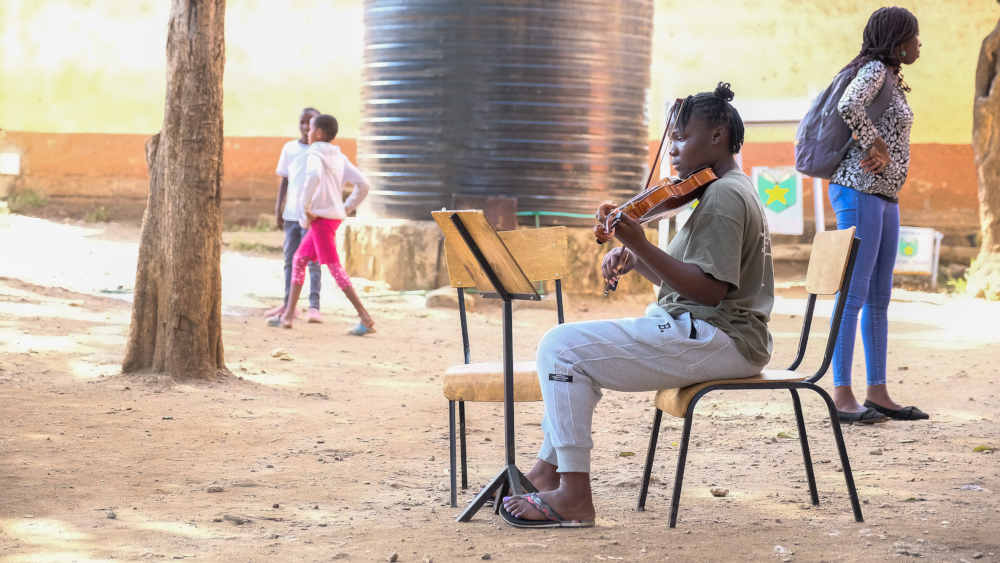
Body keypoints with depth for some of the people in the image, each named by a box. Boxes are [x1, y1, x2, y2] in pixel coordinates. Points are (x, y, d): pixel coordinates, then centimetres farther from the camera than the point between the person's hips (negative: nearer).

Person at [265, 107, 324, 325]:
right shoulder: (290, 149, 8)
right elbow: (284, 180, 12)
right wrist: (278, 210, 8)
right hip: (292, 214, 4)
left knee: (313, 261, -3)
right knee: (290, 259, 10)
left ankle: (314, 306, -1)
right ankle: (288, 304, 19)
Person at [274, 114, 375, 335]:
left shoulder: (315, 155, -11)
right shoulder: (339, 157, 13)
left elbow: (314, 176, -34)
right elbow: (362, 184, 9)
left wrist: (305, 207, -24)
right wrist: (347, 208, 12)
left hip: (321, 217, -9)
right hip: (335, 216, 9)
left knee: (335, 268, -9)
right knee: (299, 260, 16)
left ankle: (366, 319, -13)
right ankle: (288, 314, 17)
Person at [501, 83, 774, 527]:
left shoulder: (723, 195, -15)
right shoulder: (728, 191, 20)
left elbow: (709, 289, -24)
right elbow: (681, 278, 21)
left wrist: (640, 246, -27)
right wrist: (635, 259, 4)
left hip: (719, 340, -12)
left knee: (562, 347, -16)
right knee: (579, 346, 21)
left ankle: (574, 495, -15)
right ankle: (547, 470, 18)